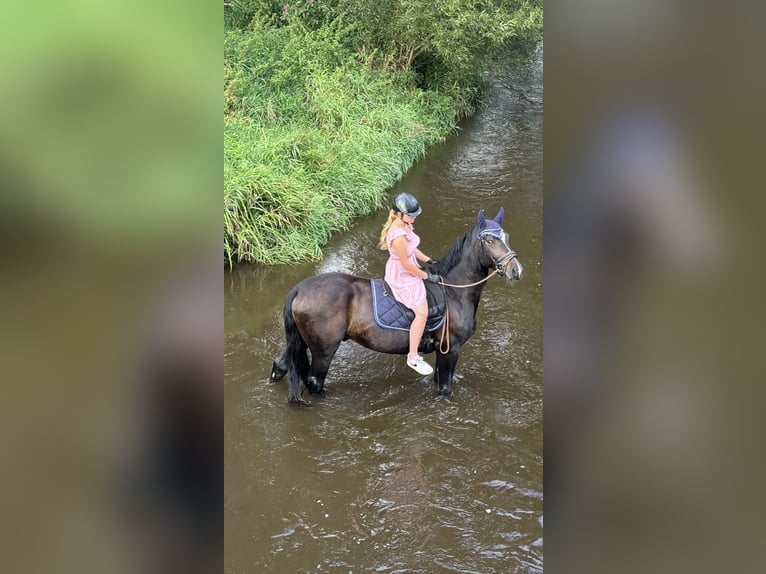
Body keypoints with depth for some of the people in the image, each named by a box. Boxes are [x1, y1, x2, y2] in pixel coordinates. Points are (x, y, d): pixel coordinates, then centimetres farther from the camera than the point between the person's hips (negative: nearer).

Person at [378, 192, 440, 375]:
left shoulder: (404, 224, -6)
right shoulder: (398, 236, -35)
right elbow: (406, 265, -26)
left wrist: (428, 260, 10)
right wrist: (427, 276, -13)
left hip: (405, 272, 10)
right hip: (403, 279, -10)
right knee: (422, 313, -6)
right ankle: (413, 357, 6)